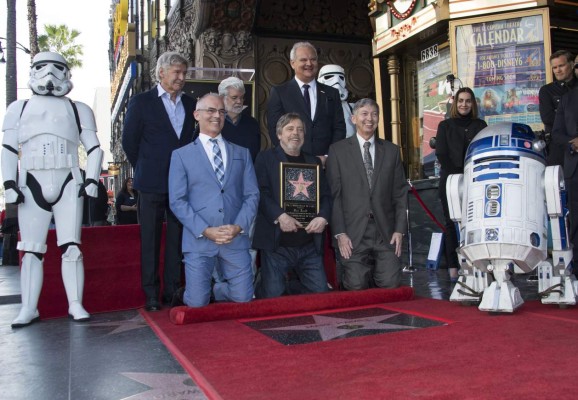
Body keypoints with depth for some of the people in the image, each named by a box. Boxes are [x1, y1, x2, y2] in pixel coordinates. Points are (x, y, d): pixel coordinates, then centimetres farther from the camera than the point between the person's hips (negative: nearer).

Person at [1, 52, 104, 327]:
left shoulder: (78, 110, 10)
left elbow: (94, 148, 10)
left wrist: (91, 179, -2)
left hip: (68, 186, -1)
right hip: (32, 187, 1)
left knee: (71, 248, -3)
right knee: (31, 251, 2)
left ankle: (76, 305, 1)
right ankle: (29, 309, 7)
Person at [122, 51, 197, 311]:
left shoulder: (190, 104, 11)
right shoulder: (141, 102, 0)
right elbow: (129, 141, 2)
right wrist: (145, 170, 6)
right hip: (152, 184, -3)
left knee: (177, 240, 7)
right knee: (150, 241, 3)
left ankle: (172, 292, 16)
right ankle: (151, 296, 10)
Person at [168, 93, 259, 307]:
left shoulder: (242, 153, 14)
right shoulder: (181, 155, 6)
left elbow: (252, 195, 7)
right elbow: (177, 201, -2)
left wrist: (239, 227, -10)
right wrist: (205, 230, -13)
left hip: (236, 239, 3)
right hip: (199, 240, -2)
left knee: (243, 298, -1)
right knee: (197, 304, -4)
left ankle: (213, 290, 29)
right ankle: (185, 294, 30)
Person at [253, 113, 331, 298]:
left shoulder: (314, 162, 18)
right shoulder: (266, 158, 4)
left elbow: (326, 195, 13)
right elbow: (261, 192, -8)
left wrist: (323, 217, -7)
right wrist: (279, 216, -21)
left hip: (311, 245, 5)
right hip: (277, 243, -4)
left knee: (320, 292, 3)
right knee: (273, 297, 0)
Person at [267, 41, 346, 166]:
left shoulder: (331, 93, 14)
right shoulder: (278, 92, 6)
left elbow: (339, 128, 10)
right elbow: (275, 130, -1)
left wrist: (328, 157, -5)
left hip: (326, 164, 2)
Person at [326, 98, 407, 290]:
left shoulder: (391, 150, 13)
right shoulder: (338, 150, 4)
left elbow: (400, 193, 10)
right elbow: (334, 194, 0)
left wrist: (399, 230, 1)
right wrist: (339, 232, -7)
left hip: (386, 233, 2)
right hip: (353, 233, -2)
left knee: (390, 285, -6)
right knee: (356, 288, -7)